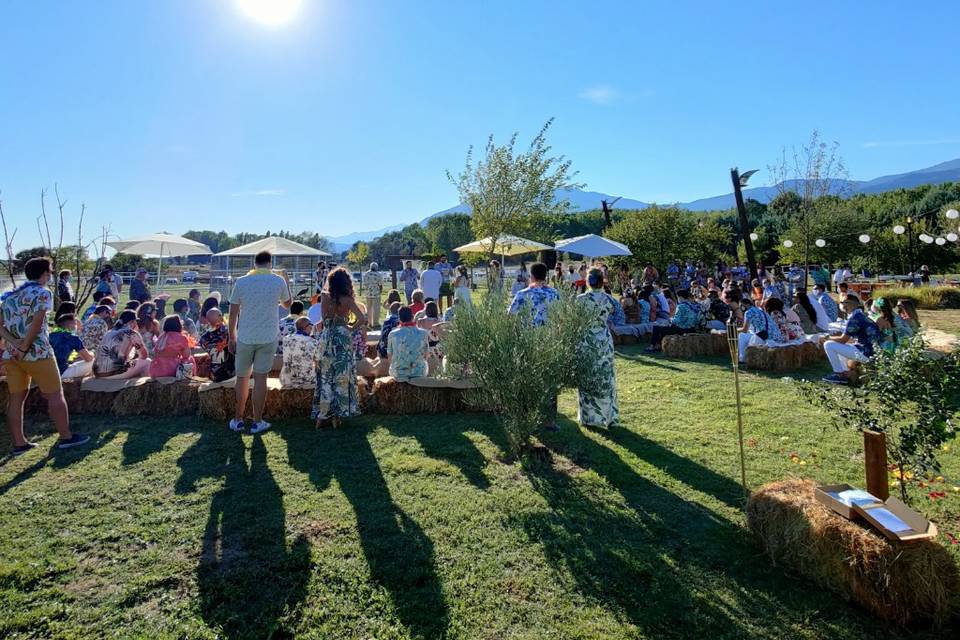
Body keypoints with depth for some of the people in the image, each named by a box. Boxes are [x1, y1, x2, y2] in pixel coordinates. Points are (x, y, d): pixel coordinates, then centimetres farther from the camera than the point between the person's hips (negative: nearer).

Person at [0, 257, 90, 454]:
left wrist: (16, 344, -7)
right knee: (55, 394, 3)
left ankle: (19, 443, 17)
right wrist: (24, 348, -13)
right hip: (37, 352, -7)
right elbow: (36, 324, -19)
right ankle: (66, 437, 9)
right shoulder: (42, 293, -8)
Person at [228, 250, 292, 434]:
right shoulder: (278, 281, -3)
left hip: (245, 337, 1)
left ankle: (238, 420, 22)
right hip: (269, 337, -1)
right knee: (260, 378, 3)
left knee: (242, 378, 14)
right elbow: (287, 304, 14)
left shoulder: (241, 282, -2)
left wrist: (232, 338, 11)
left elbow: (233, 314, 1)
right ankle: (257, 422, 9)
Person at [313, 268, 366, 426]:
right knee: (342, 377, 7)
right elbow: (362, 319, -11)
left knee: (325, 377, 12)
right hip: (343, 339, -2)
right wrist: (351, 328, 2)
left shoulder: (325, 297, -2)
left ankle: (322, 414, 14)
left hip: (326, 339, 2)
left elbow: (324, 318, 6)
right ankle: (337, 415, 10)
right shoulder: (347, 300, -7)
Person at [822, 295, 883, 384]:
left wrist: (828, 337, 7)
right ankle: (846, 373, 19)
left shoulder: (854, 317, -14)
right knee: (839, 346, 28)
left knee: (828, 345, -9)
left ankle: (839, 375, -2)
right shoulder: (862, 316, 16)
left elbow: (842, 340, -10)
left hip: (866, 353, -10)